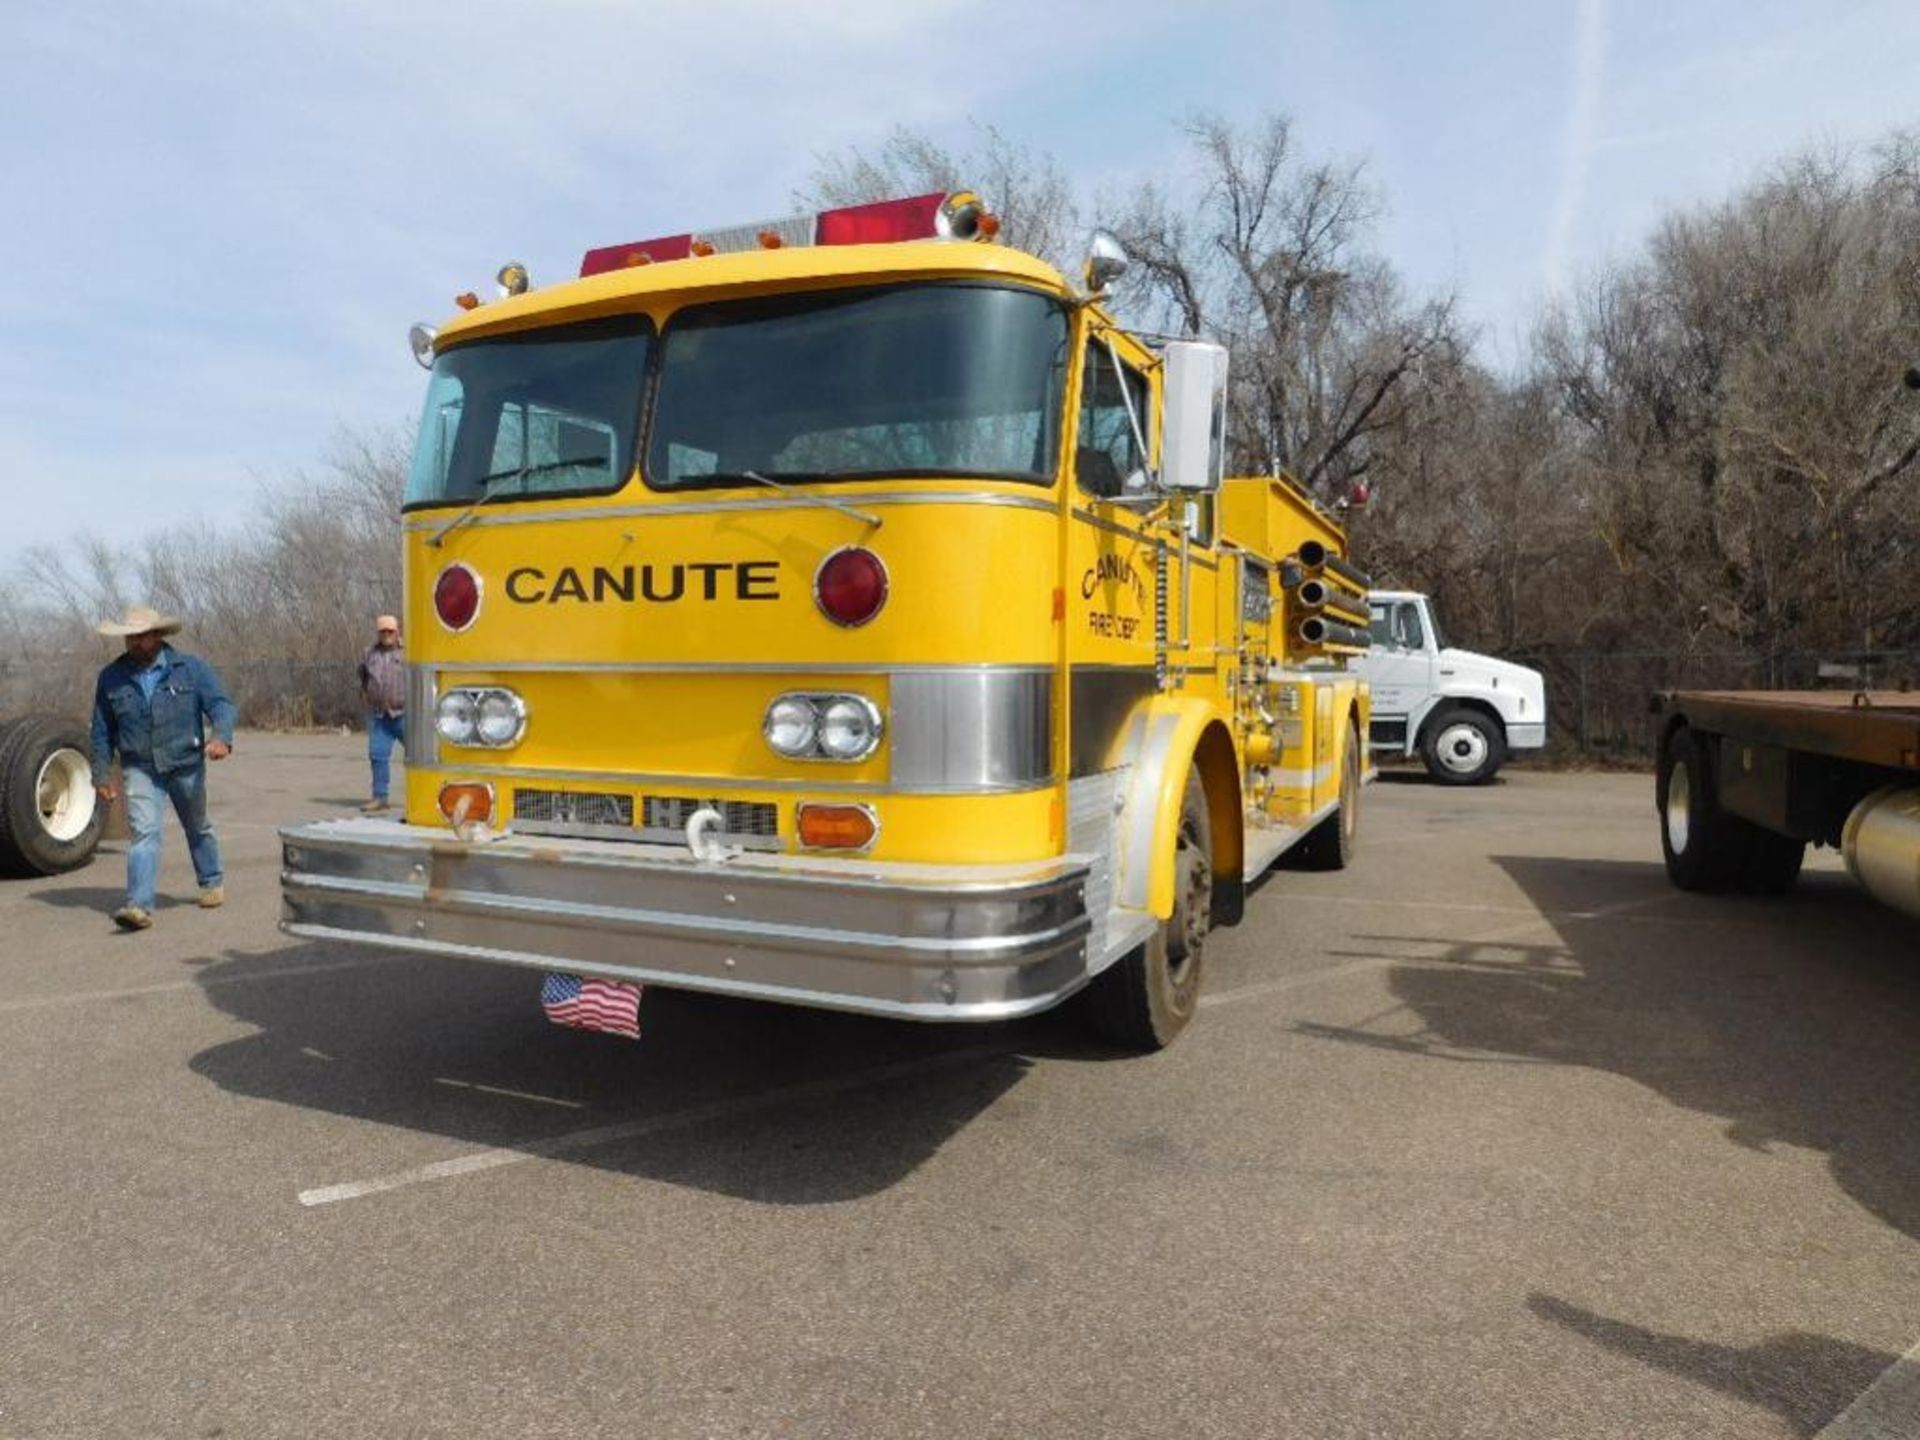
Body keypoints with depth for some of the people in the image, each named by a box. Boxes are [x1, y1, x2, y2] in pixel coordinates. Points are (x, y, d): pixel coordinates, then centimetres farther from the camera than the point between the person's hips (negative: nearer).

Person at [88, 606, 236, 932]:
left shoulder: (191, 668, -4)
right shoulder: (111, 678, 2)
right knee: (144, 832, -14)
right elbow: (102, 731, 9)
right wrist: (102, 774, 7)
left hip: (186, 765, 0)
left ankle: (212, 883, 38)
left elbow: (221, 704, -11)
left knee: (197, 828, 17)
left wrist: (222, 737, -31)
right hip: (139, 768, 0)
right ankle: (139, 906, -19)